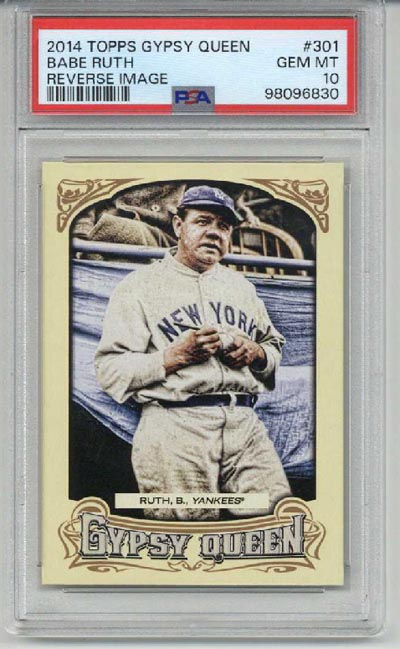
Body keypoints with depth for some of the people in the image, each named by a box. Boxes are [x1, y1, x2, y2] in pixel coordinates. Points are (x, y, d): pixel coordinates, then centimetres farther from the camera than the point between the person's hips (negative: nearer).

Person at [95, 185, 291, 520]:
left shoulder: (241, 286, 26)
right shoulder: (140, 286, 8)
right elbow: (110, 371, 0)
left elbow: (276, 349, 32)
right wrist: (175, 356, -11)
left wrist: (256, 353, 8)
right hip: (175, 426, -4)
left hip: (245, 425, 5)